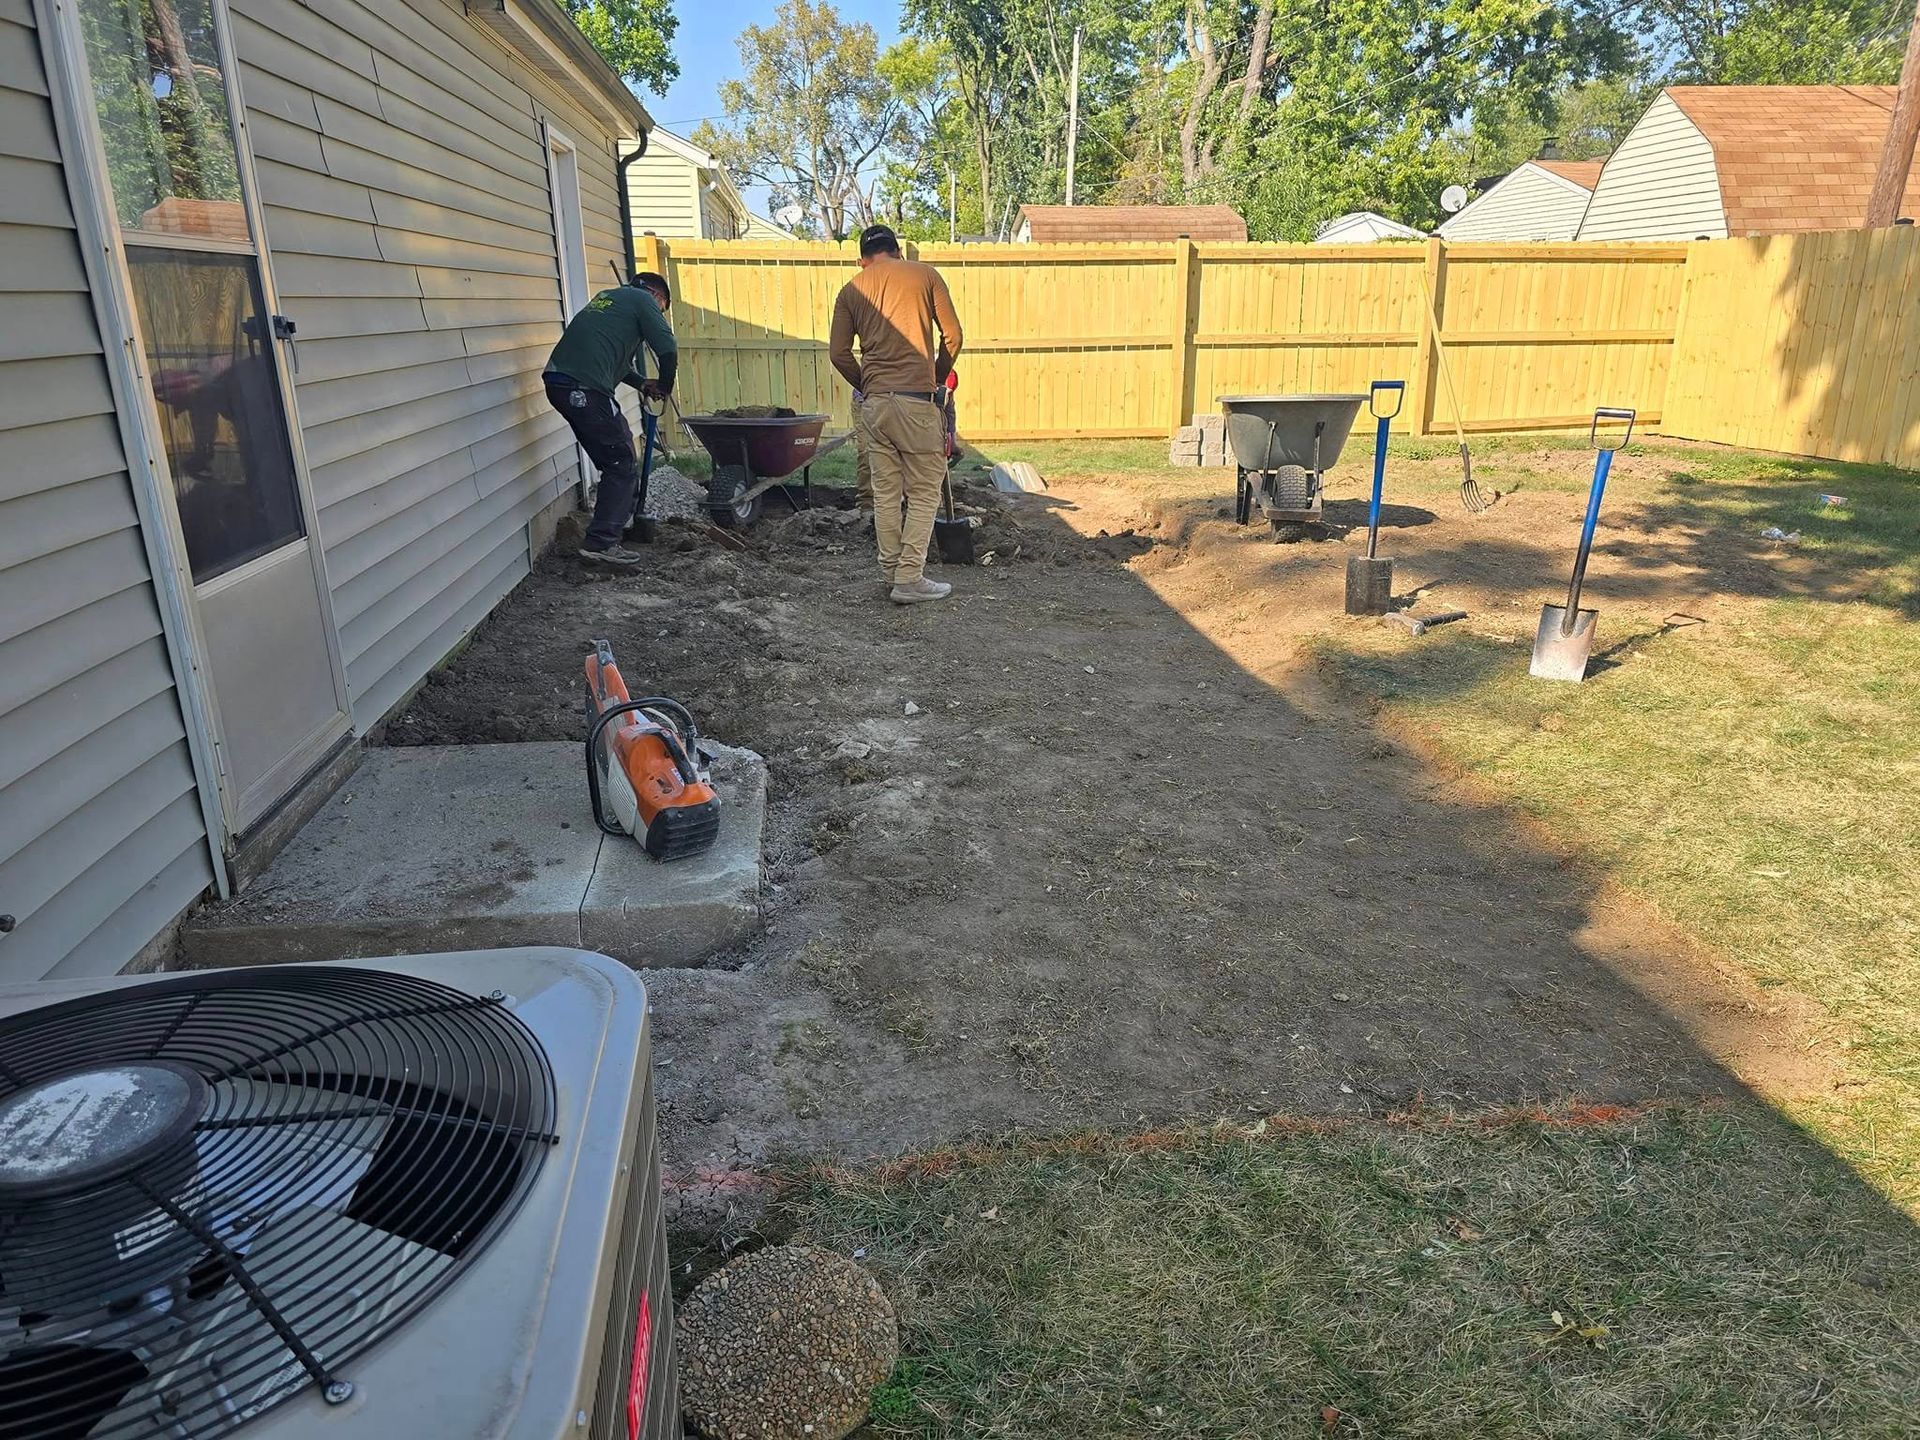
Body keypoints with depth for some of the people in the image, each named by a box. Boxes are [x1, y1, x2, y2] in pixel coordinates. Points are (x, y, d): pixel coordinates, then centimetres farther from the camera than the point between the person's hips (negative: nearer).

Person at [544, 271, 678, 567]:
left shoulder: (610, 296, 31)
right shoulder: (643, 299, 5)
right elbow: (668, 351, -6)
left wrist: (641, 383, 25)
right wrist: (664, 387, 11)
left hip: (557, 382, 9)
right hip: (585, 388, -9)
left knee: (615, 460, 21)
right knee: (622, 465, -3)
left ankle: (620, 518, 31)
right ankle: (601, 543, -6)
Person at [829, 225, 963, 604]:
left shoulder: (851, 291, 11)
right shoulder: (924, 275, 5)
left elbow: (838, 352, 5)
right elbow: (952, 335, 1)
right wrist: (938, 378, 15)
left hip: (873, 402, 4)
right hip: (915, 400, -4)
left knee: (885, 492, 10)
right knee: (924, 491, 2)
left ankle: (891, 573, 15)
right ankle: (909, 579, -2)